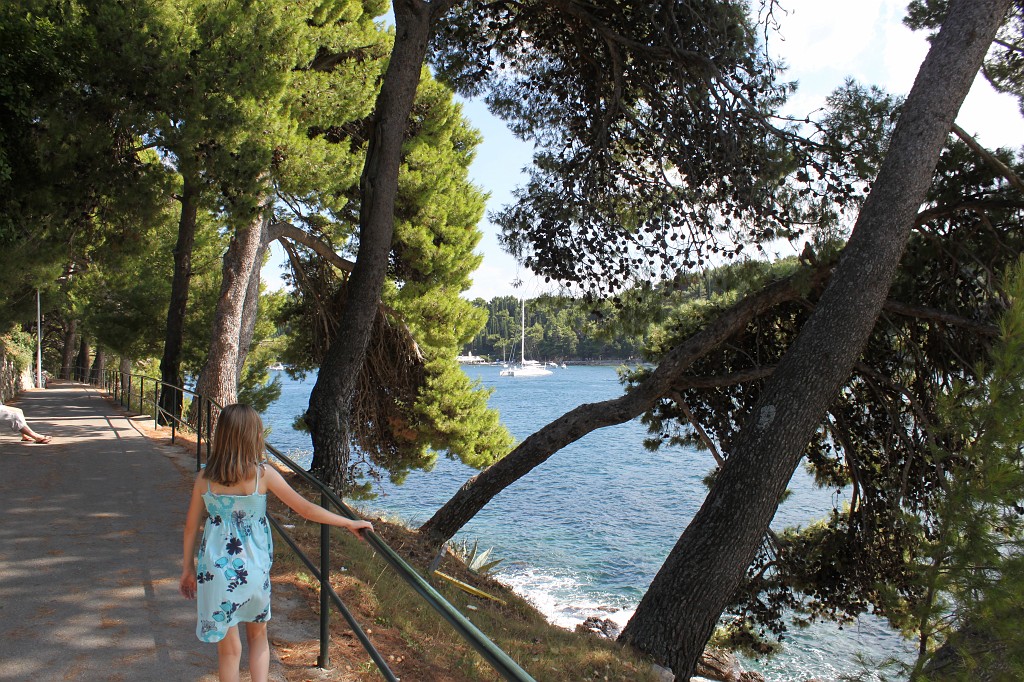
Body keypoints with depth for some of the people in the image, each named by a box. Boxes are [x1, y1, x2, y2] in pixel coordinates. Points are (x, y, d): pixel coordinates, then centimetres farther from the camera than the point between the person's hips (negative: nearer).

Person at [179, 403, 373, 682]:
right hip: (253, 566, -1)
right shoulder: (263, 473, -12)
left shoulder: (204, 478, -6)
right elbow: (305, 508, -10)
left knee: (229, 648, 14)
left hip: (216, 567, 1)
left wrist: (188, 568, 15)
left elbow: (191, 526, 2)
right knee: (258, 635, 23)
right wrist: (349, 523, -3)